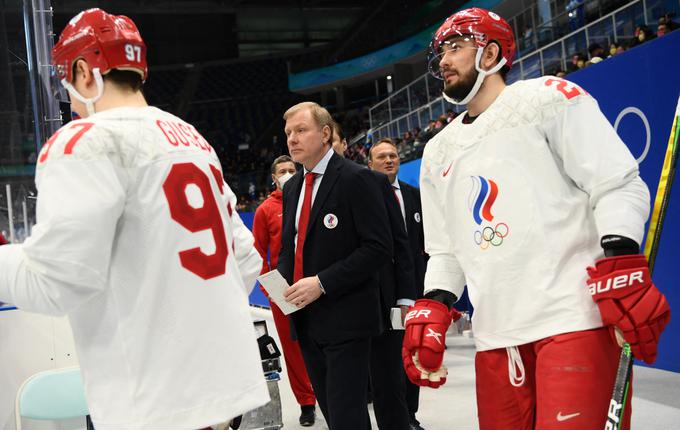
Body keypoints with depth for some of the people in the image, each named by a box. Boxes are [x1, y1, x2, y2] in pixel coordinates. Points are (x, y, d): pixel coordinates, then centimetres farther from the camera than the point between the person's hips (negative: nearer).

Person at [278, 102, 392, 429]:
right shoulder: (292, 187, 14)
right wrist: (282, 279, 1)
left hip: (345, 317, -7)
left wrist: (322, 283, -19)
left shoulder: (356, 179, -9)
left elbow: (378, 248, -15)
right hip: (306, 318, 7)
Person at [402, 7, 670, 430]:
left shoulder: (549, 98, 3)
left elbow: (618, 185, -5)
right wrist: (433, 308, 8)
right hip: (495, 334, 6)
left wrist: (621, 268, -18)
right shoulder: (439, 151, 20)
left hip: (575, 319, -6)